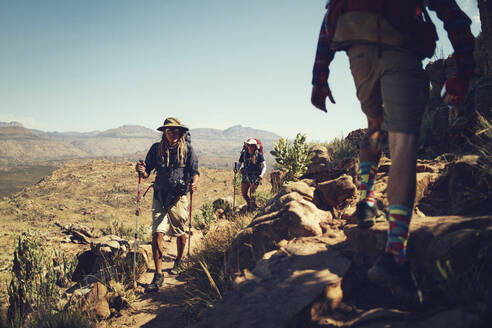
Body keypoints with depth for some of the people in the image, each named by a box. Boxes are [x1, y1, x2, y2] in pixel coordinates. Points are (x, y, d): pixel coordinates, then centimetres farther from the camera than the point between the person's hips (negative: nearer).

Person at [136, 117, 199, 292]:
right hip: (160, 197, 1)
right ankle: (158, 275, -2)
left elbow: (194, 171, -2)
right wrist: (142, 171, -17)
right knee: (157, 233, -10)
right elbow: (147, 173, 6)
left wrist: (194, 183, -24)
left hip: (179, 197, -1)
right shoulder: (156, 148, 4)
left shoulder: (187, 149, -1)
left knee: (180, 233, 13)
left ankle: (178, 262, 41)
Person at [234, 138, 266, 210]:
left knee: (252, 194, -6)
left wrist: (262, 175, -32)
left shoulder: (259, 155, -12)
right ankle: (249, 204, 30)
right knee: (244, 193, 3)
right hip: (246, 176, 4)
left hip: (255, 177, -4)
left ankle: (253, 208, 17)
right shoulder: (244, 153, -1)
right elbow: (239, 163, 6)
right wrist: (236, 169, -16)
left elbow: (264, 166, -16)